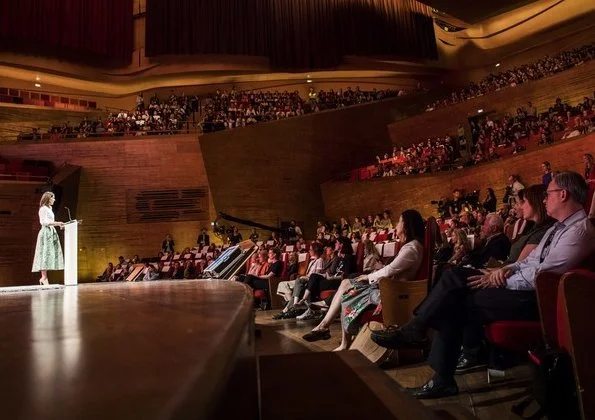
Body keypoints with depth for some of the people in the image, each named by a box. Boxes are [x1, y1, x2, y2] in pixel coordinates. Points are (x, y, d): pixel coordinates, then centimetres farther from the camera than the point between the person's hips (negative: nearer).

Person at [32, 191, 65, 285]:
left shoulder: (49, 208, 22)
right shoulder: (43, 209, -5)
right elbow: (44, 222, -13)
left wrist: (58, 224, 13)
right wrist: (56, 223, -20)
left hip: (51, 232, 9)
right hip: (46, 232, -9)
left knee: (49, 254, 5)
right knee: (45, 254, -10)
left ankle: (44, 277, 5)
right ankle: (44, 278, -10)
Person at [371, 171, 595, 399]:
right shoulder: (558, 226, 18)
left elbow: (540, 276, -22)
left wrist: (498, 280, -13)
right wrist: (506, 269, -1)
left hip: (537, 297, -9)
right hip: (523, 284, 9)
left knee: (458, 302, -21)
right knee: (455, 276, -8)